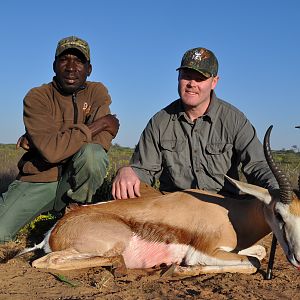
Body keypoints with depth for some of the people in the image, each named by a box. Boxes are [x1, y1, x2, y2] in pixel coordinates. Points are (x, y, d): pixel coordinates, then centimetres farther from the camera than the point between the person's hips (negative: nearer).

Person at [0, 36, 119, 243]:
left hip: (77, 180, 1)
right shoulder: (37, 97, -9)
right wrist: (96, 125, -18)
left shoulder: (97, 92, -1)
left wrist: (54, 142, -20)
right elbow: (51, 151, -25)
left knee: (94, 154, -31)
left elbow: (102, 141, -18)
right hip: (38, 179, -1)